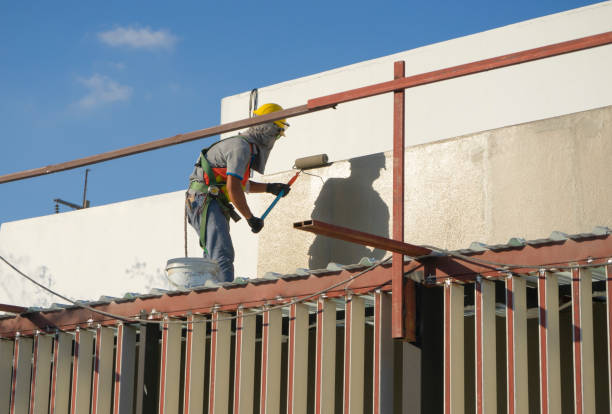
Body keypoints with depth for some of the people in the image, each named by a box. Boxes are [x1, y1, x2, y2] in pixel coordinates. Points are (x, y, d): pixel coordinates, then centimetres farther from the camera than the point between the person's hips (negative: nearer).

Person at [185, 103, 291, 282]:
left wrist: (269, 188, 26)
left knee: (212, 258, 13)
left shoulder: (246, 146, 20)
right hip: (206, 201, -11)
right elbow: (233, 188, -21)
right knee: (223, 255, -22)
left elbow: (242, 183, 35)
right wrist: (251, 218, -14)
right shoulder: (241, 147, -12)